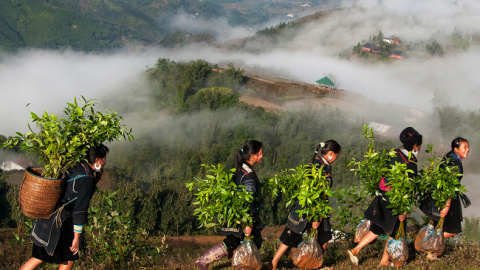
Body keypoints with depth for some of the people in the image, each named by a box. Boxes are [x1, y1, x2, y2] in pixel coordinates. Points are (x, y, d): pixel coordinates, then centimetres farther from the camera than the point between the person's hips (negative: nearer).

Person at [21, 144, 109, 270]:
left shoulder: (75, 168, 7)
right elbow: (80, 210, -20)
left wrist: (96, 179, 10)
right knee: (69, 258, 13)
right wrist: (76, 238, -16)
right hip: (61, 223, -8)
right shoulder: (87, 180, -18)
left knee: (39, 257, 17)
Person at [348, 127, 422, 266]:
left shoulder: (394, 153, 2)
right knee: (394, 231, 13)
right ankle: (385, 260, 24)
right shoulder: (411, 163, -20)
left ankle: (355, 250, 13)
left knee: (377, 228, 17)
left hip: (382, 196, 7)